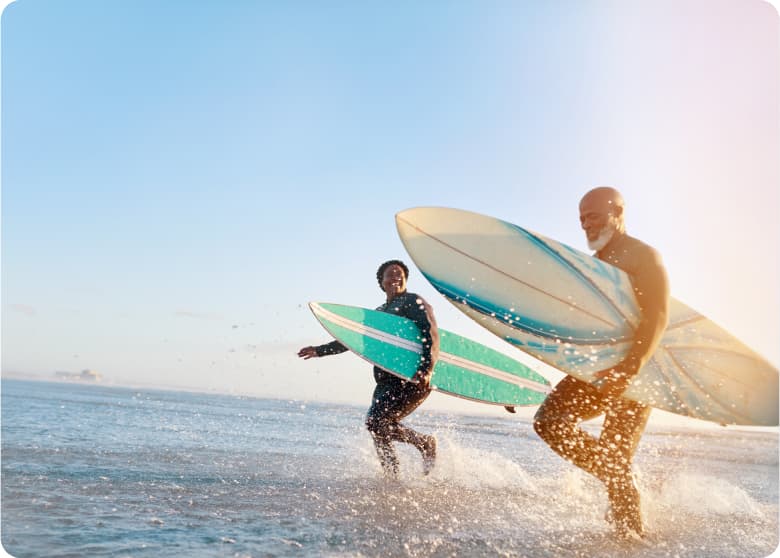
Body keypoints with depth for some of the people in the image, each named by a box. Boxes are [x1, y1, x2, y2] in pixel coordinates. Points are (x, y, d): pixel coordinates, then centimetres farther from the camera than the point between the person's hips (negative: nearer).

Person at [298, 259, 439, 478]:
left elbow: (431, 336, -11)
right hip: (386, 382, 7)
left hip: (411, 380, -7)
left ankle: (425, 443, -3)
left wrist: (425, 370, -25)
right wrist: (320, 350, 32)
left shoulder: (414, 302, 1)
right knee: (382, 425, -4)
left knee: (376, 420, -18)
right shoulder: (380, 312, 23)